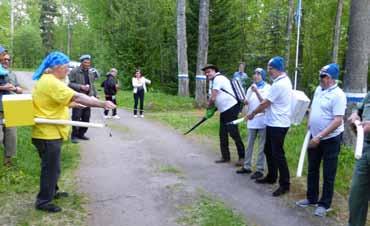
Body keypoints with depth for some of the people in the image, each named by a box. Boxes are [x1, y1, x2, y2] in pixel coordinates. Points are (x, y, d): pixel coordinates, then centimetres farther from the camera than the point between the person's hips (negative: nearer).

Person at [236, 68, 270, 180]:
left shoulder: (268, 88, -4)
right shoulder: (251, 88, 13)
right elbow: (246, 102, 12)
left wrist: (257, 91, -23)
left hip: (262, 121, -5)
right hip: (251, 120, 6)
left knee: (261, 146, 1)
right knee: (249, 145, 13)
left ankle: (260, 169, 8)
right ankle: (247, 166, 23)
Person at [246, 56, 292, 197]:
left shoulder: (279, 84, -21)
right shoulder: (284, 80, 12)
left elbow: (265, 103, -14)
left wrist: (252, 114, -2)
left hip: (278, 124, -10)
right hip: (273, 123, 10)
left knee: (278, 154, -4)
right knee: (269, 151, 18)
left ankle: (285, 184, 4)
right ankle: (271, 177, 31)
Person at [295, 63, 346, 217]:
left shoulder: (338, 95, -19)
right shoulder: (318, 89, 5)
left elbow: (337, 121, -25)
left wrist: (319, 136, -28)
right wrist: (309, 126, 9)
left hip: (331, 139, -7)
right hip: (315, 137, 8)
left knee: (328, 174, 6)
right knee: (312, 170, 16)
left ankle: (324, 204, 18)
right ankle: (311, 198, 32)